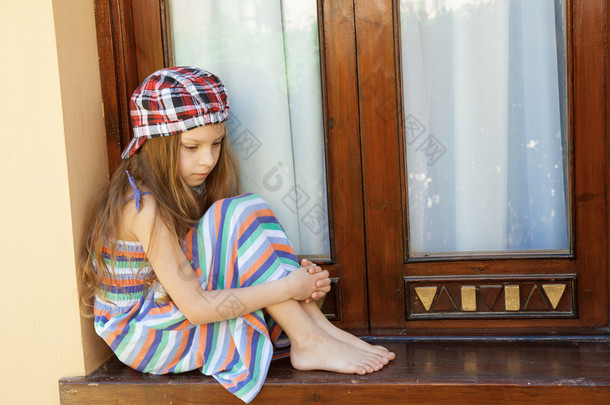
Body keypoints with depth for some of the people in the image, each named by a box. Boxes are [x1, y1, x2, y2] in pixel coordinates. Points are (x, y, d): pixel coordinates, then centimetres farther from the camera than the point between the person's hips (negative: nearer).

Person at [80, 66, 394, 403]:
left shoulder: (185, 187, 2)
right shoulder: (145, 207, -25)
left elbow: (228, 260, 0)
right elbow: (196, 307, -29)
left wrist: (297, 275, -18)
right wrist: (287, 288, -27)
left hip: (171, 312, 9)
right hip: (143, 337, -9)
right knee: (238, 217, -24)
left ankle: (319, 326, -11)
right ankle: (308, 342, -19)